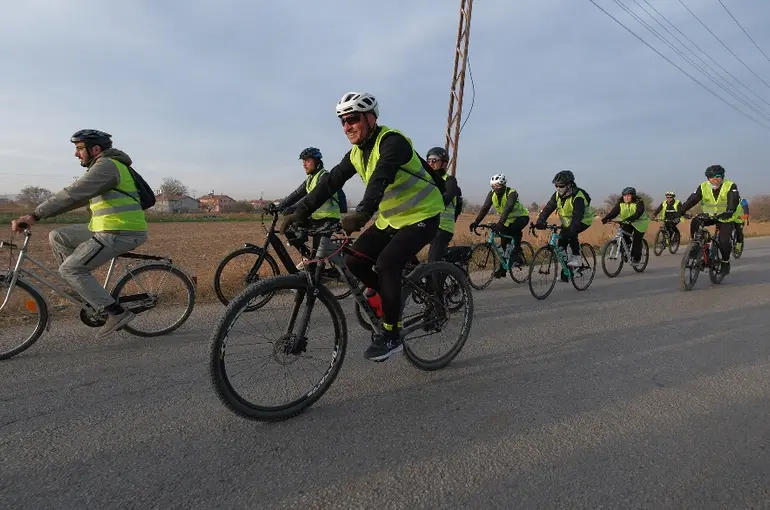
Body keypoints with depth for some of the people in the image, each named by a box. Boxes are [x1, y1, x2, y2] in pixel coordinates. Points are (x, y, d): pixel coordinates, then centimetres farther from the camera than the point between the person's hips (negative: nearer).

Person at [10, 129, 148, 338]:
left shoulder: (106, 166, -12)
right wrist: (39, 213, 22)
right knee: (57, 237, 12)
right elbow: (79, 197, 25)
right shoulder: (105, 166, 21)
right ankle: (87, 289, 15)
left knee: (70, 269, -8)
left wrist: (34, 216, -22)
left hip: (120, 233, -10)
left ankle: (116, 313, -7)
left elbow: (72, 194, -22)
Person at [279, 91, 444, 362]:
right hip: (391, 218, 8)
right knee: (354, 260, -4)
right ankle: (393, 300, 19)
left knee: (386, 263, -25)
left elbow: (381, 179, -39)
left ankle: (391, 335, -10)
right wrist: (298, 213, -9)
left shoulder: (392, 141, -21)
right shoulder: (356, 152, 3)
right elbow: (330, 182, -1)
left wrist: (361, 214, -54)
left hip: (421, 217, -8)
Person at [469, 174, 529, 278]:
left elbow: (508, 209, -42)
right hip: (507, 220, 5)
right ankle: (502, 269, 14)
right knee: (504, 245, 1)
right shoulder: (492, 194, -12)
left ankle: (517, 252, -19)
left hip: (521, 217, -5)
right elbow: (485, 208, -20)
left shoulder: (511, 193, -28)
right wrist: (476, 222, -33)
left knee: (515, 228, -37)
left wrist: (500, 223, -56)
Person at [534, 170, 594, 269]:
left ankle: (576, 259, -16)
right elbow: (548, 208, -19)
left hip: (583, 220, -7)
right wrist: (540, 222, -37)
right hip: (567, 221, 7)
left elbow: (577, 216, -41)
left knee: (571, 234, -31)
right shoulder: (557, 195, -10)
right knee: (561, 240, -4)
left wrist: (570, 230, -56)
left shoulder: (578, 197, -30)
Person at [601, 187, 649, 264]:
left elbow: (638, 213, -37)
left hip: (639, 223, -4)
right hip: (627, 223, 4)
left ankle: (636, 258, 4)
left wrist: (629, 219, -54)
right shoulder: (620, 203, -8)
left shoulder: (639, 202, -21)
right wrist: (606, 218, -38)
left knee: (636, 241, -10)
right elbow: (614, 211, -20)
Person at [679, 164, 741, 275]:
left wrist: (729, 212, -51)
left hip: (726, 217, -3)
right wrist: (682, 211, -35)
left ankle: (726, 262, 8)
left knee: (724, 241, -17)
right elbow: (693, 199, -19)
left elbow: (734, 200, -30)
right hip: (709, 215, 3)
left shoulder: (730, 186, -15)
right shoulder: (703, 187, -7)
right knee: (695, 223, -28)